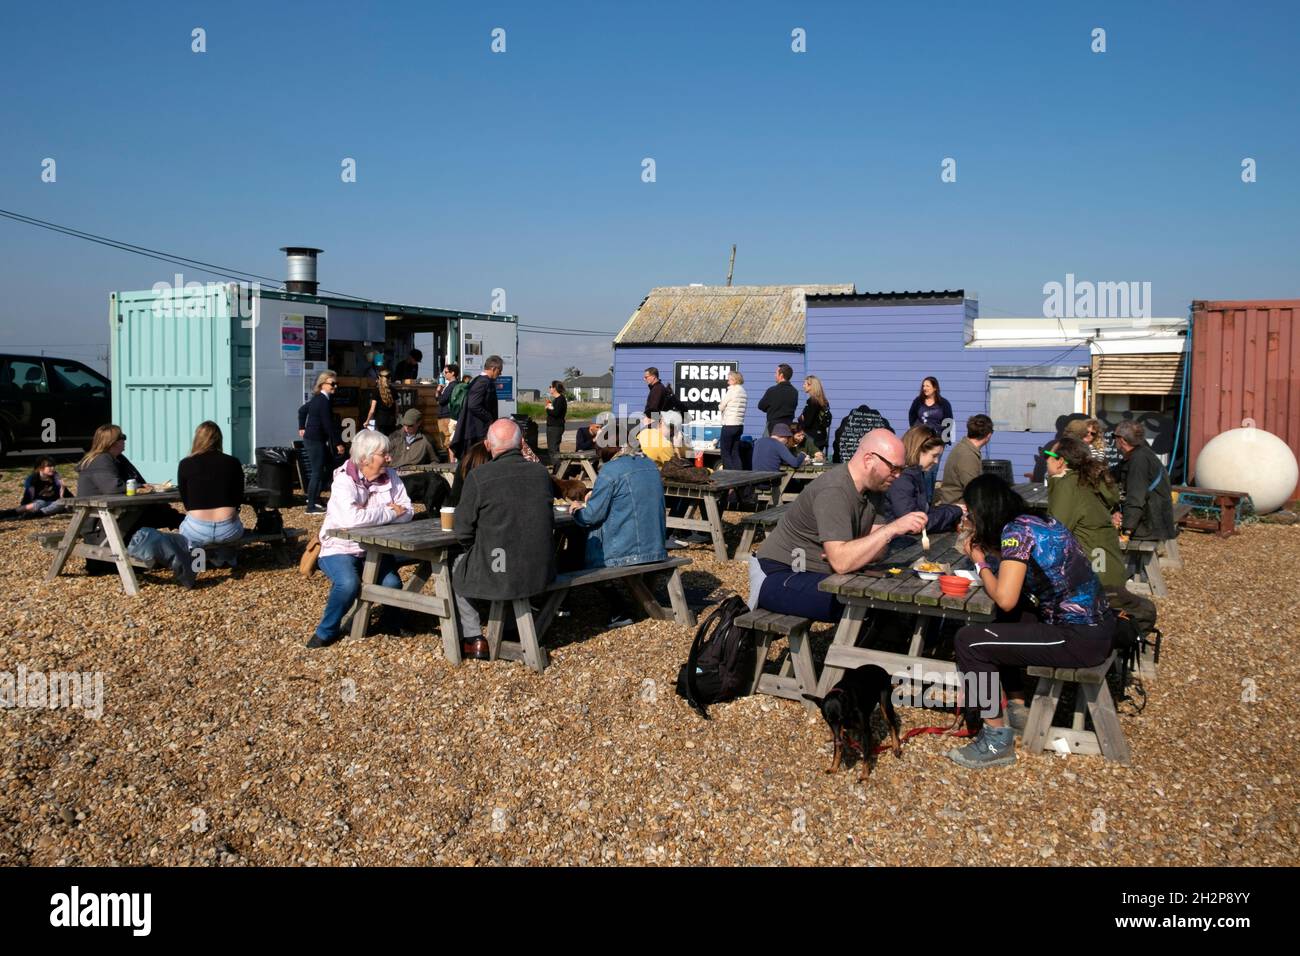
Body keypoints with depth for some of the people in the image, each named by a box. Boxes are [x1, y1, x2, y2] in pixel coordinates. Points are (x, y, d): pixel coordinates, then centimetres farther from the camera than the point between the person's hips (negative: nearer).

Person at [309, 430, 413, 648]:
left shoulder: (390, 476, 0)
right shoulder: (344, 481, -16)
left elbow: (406, 513, -10)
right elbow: (351, 518, -34)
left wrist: (371, 514, -23)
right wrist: (389, 512, -22)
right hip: (341, 548, -4)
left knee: (392, 583, -21)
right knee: (349, 584, -32)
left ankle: (393, 623, 11)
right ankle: (327, 631, -6)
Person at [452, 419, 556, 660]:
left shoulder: (478, 476, -16)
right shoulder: (542, 473, -4)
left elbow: (463, 533, -10)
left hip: (497, 575, -4)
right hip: (541, 572, 4)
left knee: (459, 567, 27)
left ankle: (473, 639, 26)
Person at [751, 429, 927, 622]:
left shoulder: (874, 488, 5)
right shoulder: (834, 492, -24)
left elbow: (879, 548, 7)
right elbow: (841, 563, -32)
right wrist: (892, 528, -30)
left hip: (819, 573, 8)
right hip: (782, 575, -8)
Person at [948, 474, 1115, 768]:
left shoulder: (1016, 530, -16)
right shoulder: (1038, 521, 10)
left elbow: (1005, 599, -21)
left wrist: (980, 562, -5)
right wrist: (986, 549, 14)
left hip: (1079, 639, -10)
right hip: (1096, 625, 10)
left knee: (970, 641, -9)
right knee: (998, 624, 25)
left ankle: (998, 740, 2)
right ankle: (1018, 709, 29)